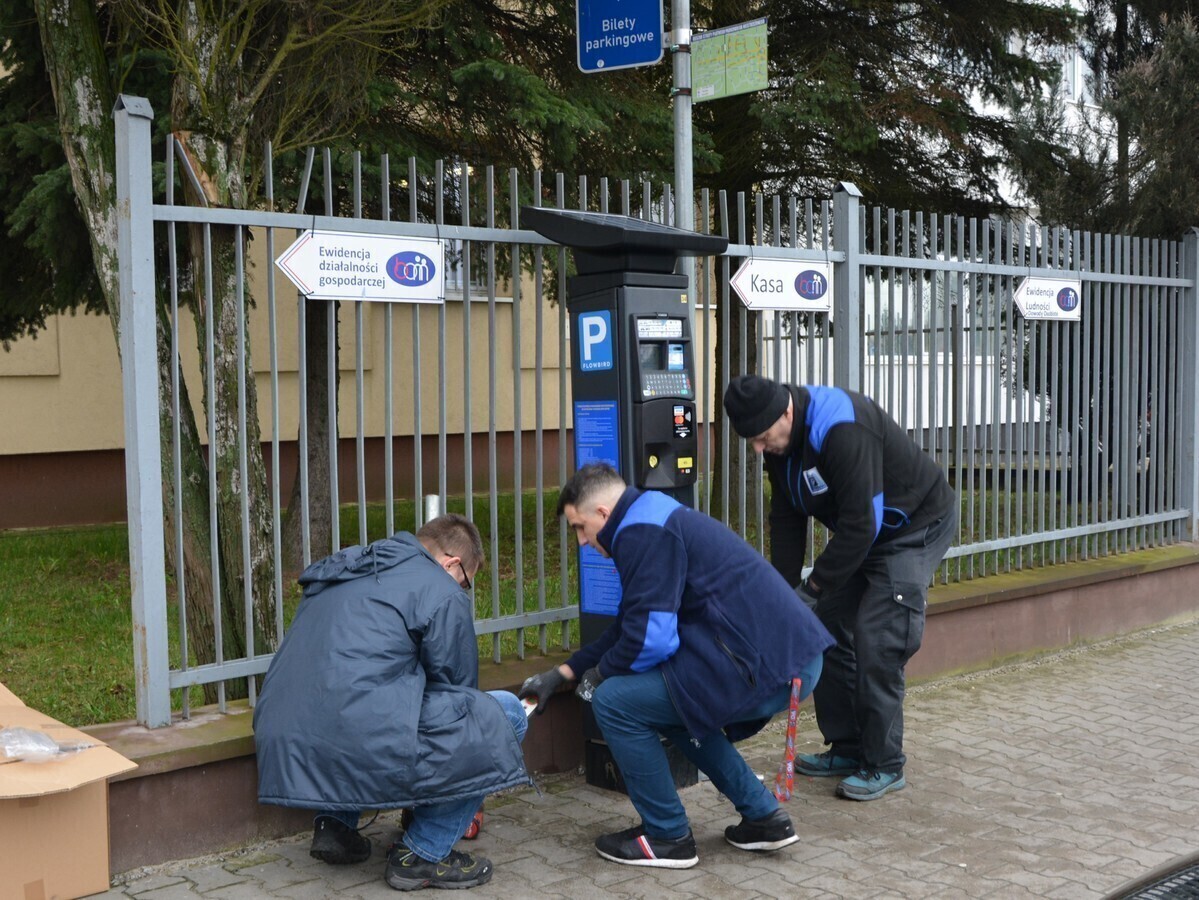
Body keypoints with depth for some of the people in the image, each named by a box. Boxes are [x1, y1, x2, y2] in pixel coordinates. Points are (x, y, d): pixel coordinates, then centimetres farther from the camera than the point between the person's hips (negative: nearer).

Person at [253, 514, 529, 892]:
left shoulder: (342, 575, 26)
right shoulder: (443, 593, 2)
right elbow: (458, 690, 10)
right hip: (364, 755, -8)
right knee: (503, 714, 3)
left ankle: (335, 825, 23)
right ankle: (424, 854, 6)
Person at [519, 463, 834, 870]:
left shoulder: (642, 532, -10)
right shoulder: (656, 520, 22)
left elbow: (649, 636, -17)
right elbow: (633, 624, 29)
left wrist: (600, 672, 3)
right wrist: (563, 673, 30)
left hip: (769, 666, -11)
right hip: (794, 654, 11)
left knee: (615, 701, -5)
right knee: (676, 706, 29)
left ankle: (667, 837, 9)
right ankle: (764, 817, 26)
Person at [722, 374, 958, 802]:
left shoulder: (843, 430, -35)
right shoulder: (782, 438, -7)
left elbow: (862, 524, -33)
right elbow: (786, 518, 1)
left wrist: (814, 587, -24)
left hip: (918, 525, -9)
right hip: (862, 531, 9)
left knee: (876, 640, -14)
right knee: (830, 629, 6)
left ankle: (884, 766, -1)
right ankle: (847, 747, 18)